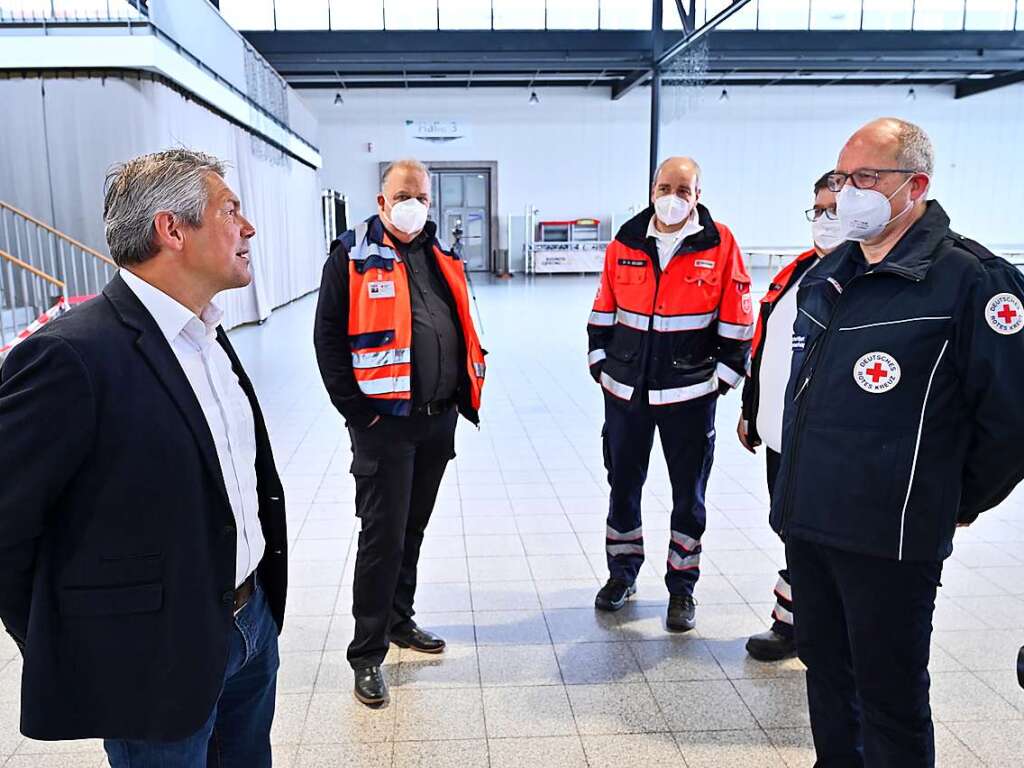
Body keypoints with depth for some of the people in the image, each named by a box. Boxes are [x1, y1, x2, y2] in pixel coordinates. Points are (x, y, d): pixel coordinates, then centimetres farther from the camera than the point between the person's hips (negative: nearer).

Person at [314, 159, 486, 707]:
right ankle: (367, 654, 12)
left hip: (439, 419, 6)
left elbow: (463, 328, 19)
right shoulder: (353, 257, -6)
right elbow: (329, 337, -10)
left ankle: (399, 620, 37)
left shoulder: (442, 256, 13)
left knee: (412, 529, 18)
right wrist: (356, 409, -14)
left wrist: (464, 394, 11)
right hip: (384, 421, -6)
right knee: (382, 536, -2)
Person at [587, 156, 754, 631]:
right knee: (623, 485, 14)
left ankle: (682, 587, 24)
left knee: (689, 493, 8)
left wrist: (724, 377, -4)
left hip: (690, 392, -2)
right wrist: (601, 364, 6)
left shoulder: (720, 244, -6)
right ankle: (622, 574, 32)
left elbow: (736, 321, -3)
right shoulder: (625, 243, 2)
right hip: (626, 390, 3)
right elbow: (603, 311, 10)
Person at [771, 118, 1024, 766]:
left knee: (889, 699, 8)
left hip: (891, 538, -7)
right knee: (826, 672, 22)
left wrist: (960, 502, 0)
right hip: (804, 522, 7)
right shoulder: (826, 277, 11)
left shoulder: (968, 278, -12)